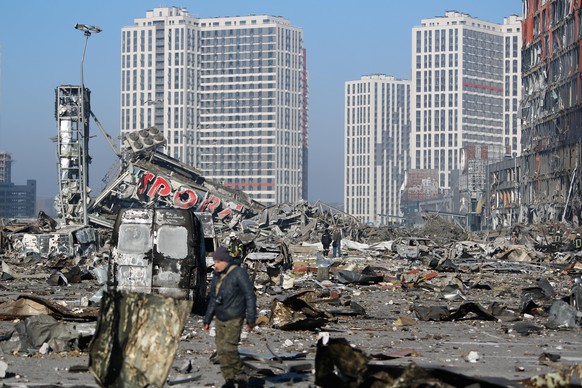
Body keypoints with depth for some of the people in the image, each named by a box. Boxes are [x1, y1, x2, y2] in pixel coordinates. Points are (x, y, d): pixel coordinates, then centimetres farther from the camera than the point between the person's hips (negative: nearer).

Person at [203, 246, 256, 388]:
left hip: (234, 319, -7)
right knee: (221, 350, 4)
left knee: (229, 348, -17)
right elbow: (212, 298, 20)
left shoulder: (239, 273, -10)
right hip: (220, 318, 7)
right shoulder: (216, 275, 11)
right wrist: (207, 319, 20)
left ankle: (240, 376, -5)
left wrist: (251, 318, -12)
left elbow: (250, 296, -10)